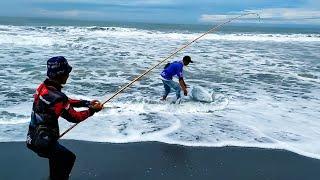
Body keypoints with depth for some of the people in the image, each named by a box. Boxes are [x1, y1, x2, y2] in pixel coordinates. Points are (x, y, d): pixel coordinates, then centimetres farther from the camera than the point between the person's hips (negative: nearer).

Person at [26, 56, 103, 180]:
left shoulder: (43, 87, -2)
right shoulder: (56, 97, -29)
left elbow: (65, 101, 10)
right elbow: (74, 117, -17)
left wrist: (86, 103, 5)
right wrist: (92, 110, -5)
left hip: (34, 137, 8)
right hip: (42, 142, -8)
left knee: (56, 153, 28)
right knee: (68, 158, 9)